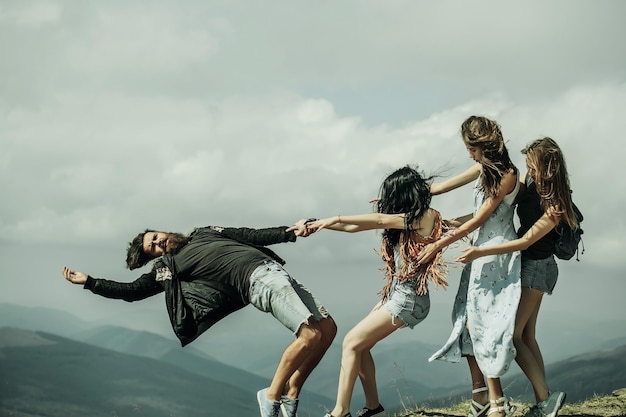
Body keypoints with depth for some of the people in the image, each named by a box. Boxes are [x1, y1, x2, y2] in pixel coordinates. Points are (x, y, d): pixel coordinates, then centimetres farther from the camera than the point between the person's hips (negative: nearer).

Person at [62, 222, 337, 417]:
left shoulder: (204, 234, 27)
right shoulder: (167, 268, 11)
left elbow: (251, 236, 23)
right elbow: (133, 291, 9)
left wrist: (289, 233, 14)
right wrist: (89, 282, 6)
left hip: (272, 268, 6)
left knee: (326, 329, -1)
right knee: (311, 334, -24)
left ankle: (291, 395, 6)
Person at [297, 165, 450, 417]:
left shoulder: (426, 217, -12)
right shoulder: (407, 219, 12)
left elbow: (380, 220, -20)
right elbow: (355, 227, 9)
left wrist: (337, 218, -19)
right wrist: (316, 225, 3)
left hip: (409, 298, -9)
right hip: (397, 292, 9)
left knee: (352, 343, -9)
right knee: (360, 345, 7)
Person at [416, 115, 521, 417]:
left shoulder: (507, 175, -14)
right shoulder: (484, 168, 11)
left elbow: (478, 220, -14)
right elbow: (442, 187, 18)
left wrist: (439, 245, -12)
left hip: (497, 252, -8)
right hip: (480, 248, 8)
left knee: (483, 322, -10)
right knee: (468, 320, 4)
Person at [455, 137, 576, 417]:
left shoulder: (555, 205, -23)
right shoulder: (528, 183, -2)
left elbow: (526, 242, -25)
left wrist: (481, 252, -30)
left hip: (535, 267, -8)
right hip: (527, 265, 8)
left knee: (512, 334, -7)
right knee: (526, 335, 10)